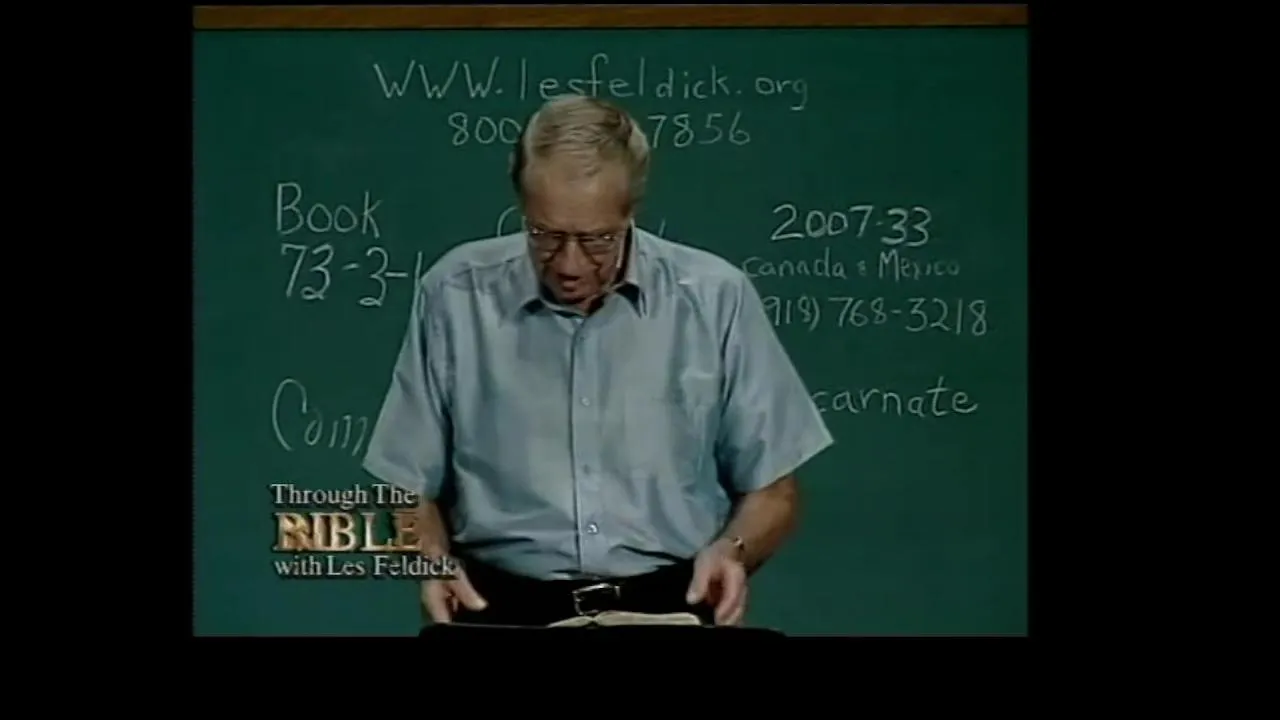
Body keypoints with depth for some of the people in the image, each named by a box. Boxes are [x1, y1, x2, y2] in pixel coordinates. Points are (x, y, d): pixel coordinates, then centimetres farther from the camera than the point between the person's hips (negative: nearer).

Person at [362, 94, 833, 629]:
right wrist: (435, 562, -9)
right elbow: (411, 486, 10)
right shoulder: (455, 295, 1)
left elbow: (772, 491, 10)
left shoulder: (716, 298, 0)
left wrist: (732, 549, -11)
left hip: (667, 606, 0)